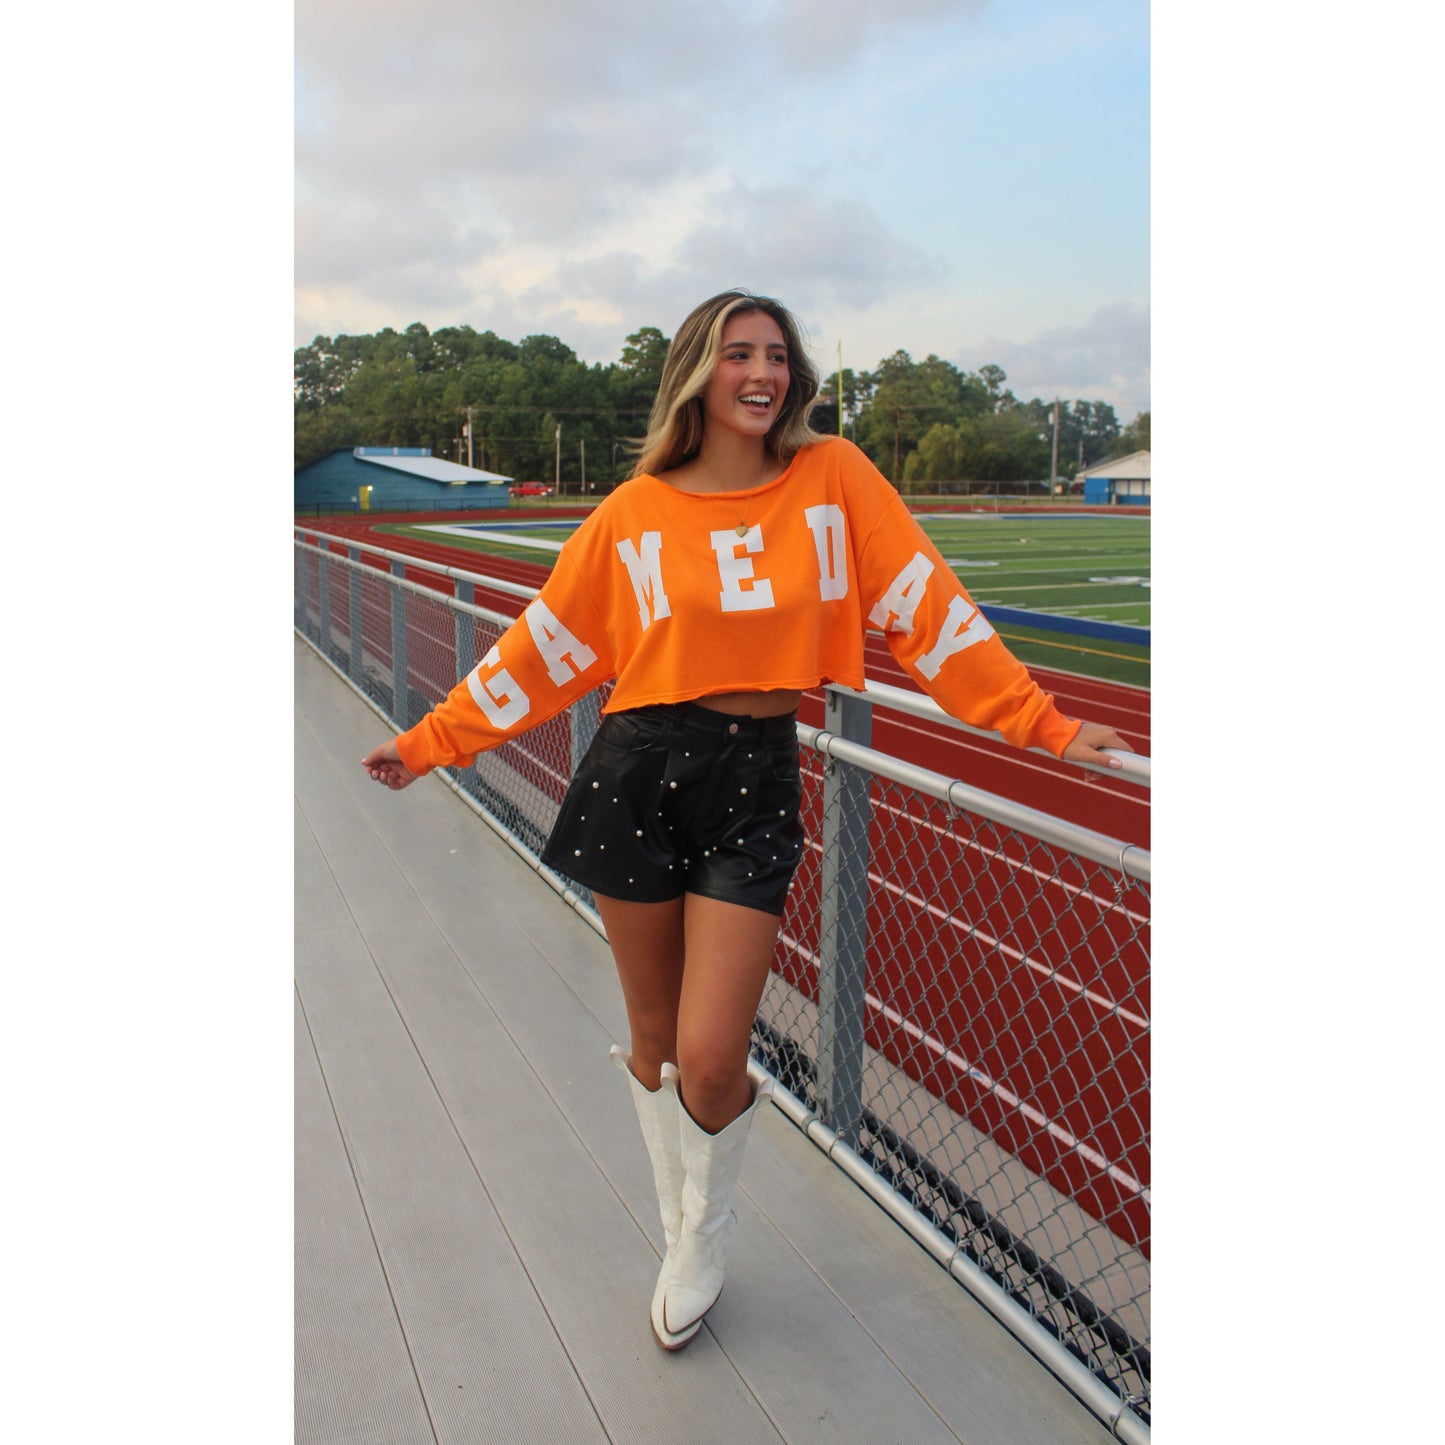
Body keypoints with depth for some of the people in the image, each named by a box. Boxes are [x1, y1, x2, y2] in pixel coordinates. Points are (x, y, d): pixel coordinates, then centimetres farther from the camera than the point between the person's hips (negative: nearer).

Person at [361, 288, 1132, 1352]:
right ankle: (682, 1236, 40)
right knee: (654, 1039, 12)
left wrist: (1045, 725, -3)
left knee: (712, 1062, -5)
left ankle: (709, 1235, 29)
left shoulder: (835, 476, 1)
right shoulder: (635, 514, 2)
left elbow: (929, 608, 0)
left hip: (757, 784, -1)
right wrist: (430, 742, 11)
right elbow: (546, 645, 9)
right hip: (640, 774, 2)